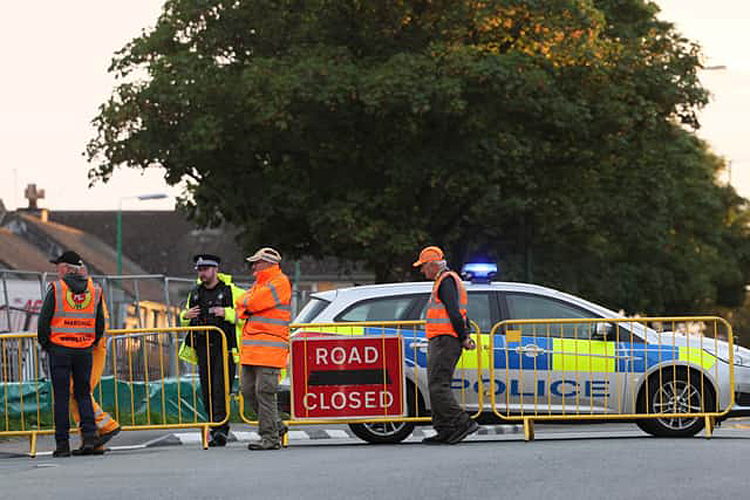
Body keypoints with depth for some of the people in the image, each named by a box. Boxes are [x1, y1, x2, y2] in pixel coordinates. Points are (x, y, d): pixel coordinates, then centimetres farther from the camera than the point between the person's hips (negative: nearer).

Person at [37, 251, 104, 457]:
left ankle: (62, 444, 0)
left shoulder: (56, 289, -6)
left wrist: (45, 345, 8)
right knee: (83, 394, 11)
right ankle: (89, 437, -3)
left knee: (61, 396, 1)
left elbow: (44, 321, -6)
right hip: (84, 351, 3)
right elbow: (100, 324, 9)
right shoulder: (94, 290, 6)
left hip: (60, 349, -3)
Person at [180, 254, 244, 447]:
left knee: (221, 389, -14)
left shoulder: (231, 291, -2)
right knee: (207, 392, 4)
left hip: (224, 348, -5)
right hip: (203, 349, 5)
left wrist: (227, 313, -17)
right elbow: (184, 320, 27)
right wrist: (186, 316, 4)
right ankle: (215, 430, 10)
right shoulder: (195, 293, 16)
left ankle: (221, 429, -16)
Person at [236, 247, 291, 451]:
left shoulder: (280, 283, -8)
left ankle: (270, 437, -7)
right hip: (251, 348, 9)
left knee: (264, 391, -10)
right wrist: (247, 308, -6)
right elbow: (241, 305, 15)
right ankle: (277, 426, 20)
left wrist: (246, 303, 6)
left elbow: (253, 303, -15)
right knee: (248, 390, 9)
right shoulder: (259, 284, 22)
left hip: (270, 348, -9)